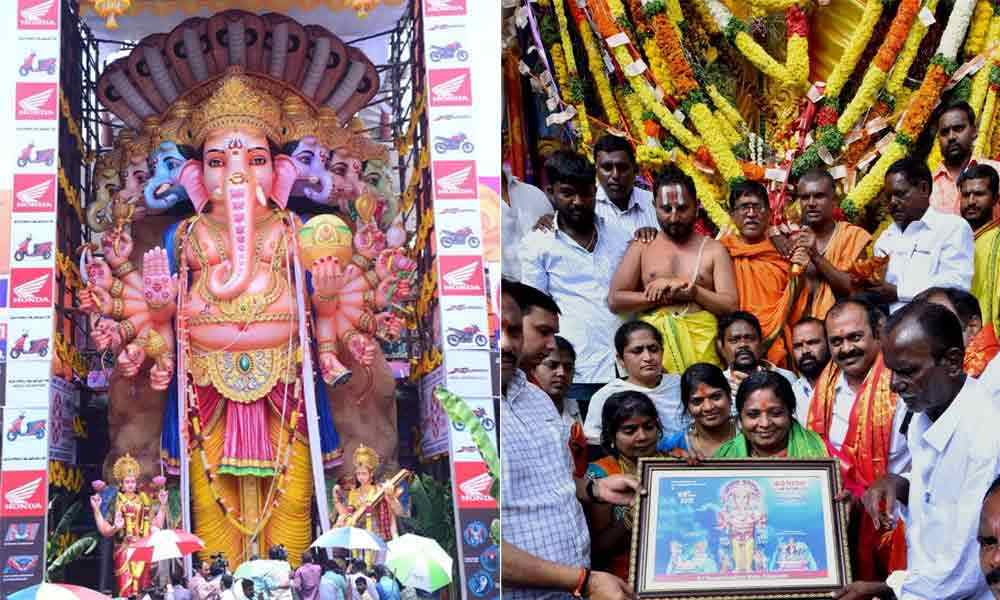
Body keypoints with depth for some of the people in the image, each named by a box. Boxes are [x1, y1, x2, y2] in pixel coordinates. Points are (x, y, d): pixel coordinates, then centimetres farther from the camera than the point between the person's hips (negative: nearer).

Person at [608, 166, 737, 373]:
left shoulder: (713, 249, 12)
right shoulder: (641, 248, 12)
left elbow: (730, 306, 5)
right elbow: (615, 301, 2)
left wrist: (693, 290, -7)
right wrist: (665, 296, -4)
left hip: (702, 343, 0)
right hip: (654, 341, 0)